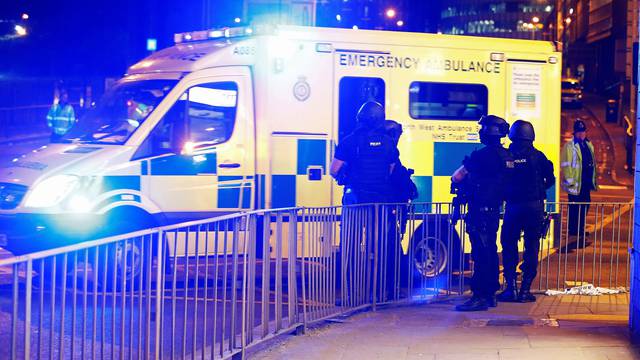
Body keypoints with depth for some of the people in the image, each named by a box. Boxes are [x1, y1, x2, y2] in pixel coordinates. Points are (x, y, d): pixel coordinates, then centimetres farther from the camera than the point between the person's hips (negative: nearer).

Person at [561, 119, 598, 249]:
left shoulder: (588, 145, 13)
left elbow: (593, 162, 19)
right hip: (576, 183, -8)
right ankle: (573, 236, 5)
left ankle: (580, 232, 26)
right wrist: (569, 180, -18)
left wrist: (594, 180, 17)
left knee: (585, 207, 14)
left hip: (586, 183, 8)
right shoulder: (570, 146, -10)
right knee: (575, 209, -2)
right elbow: (565, 165, -14)